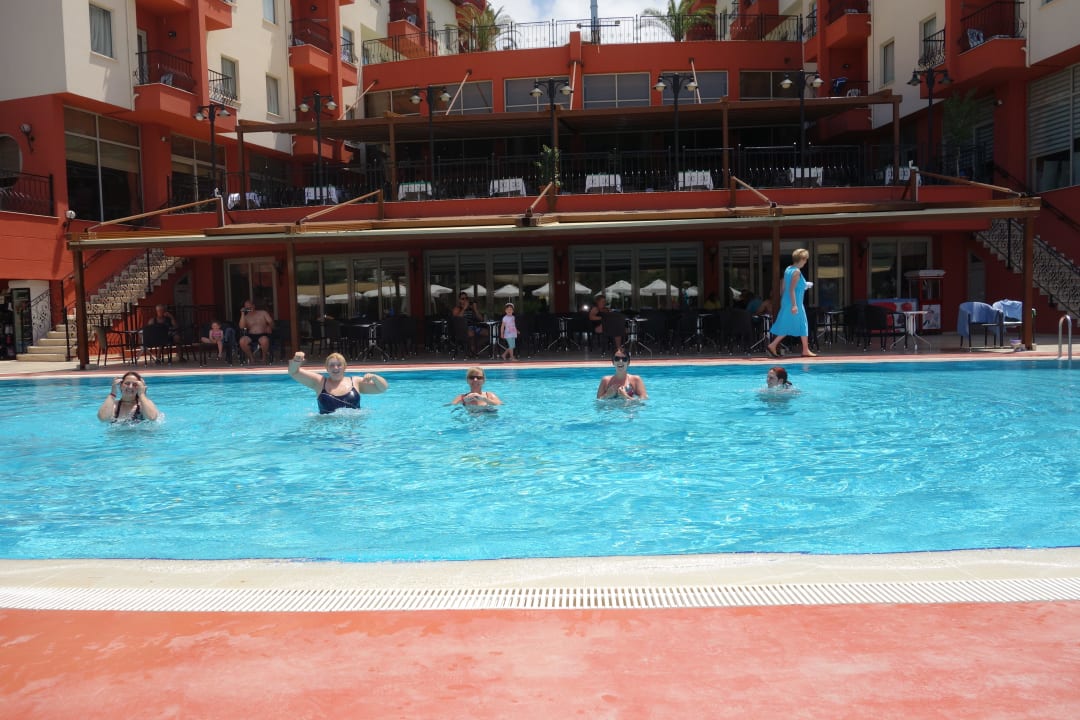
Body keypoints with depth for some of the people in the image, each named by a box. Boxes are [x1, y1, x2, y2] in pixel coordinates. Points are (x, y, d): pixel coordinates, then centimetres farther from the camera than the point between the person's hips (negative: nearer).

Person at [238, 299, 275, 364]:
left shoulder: (263, 313, 13)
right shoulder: (246, 317, 15)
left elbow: (271, 322, 6)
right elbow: (242, 327, -3)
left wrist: (269, 328, -12)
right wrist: (242, 314, -2)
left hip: (263, 335, -2)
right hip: (251, 336, 2)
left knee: (264, 341, -40)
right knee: (242, 341, -32)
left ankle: (265, 357, -11)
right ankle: (251, 358, -11)